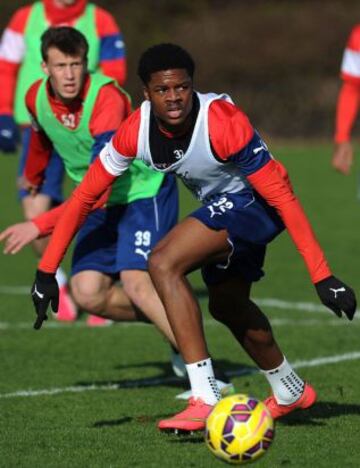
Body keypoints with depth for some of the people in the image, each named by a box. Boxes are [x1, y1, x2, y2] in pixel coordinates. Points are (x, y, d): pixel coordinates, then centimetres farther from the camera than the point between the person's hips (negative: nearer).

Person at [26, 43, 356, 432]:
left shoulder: (224, 122, -33)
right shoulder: (135, 131, -16)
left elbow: (282, 196, -30)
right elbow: (84, 197, -6)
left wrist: (322, 276, -32)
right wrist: (46, 270, -9)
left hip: (255, 201, -8)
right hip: (221, 207, 8)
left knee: (163, 264, -26)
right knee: (226, 306, 26)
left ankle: (205, 401, -25)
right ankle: (291, 391, 53)